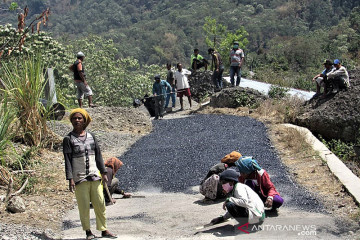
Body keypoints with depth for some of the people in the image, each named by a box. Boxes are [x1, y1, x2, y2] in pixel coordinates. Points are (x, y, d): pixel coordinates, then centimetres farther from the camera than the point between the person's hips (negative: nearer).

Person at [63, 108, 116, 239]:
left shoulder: (91, 136, 10)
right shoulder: (68, 139, -1)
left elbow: (98, 155, 14)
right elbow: (67, 160, -5)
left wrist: (103, 172, 10)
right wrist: (70, 179, -12)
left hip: (94, 176, 3)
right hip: (79, 178, -3)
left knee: (100, 204, 4)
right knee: (84, 206, 1)